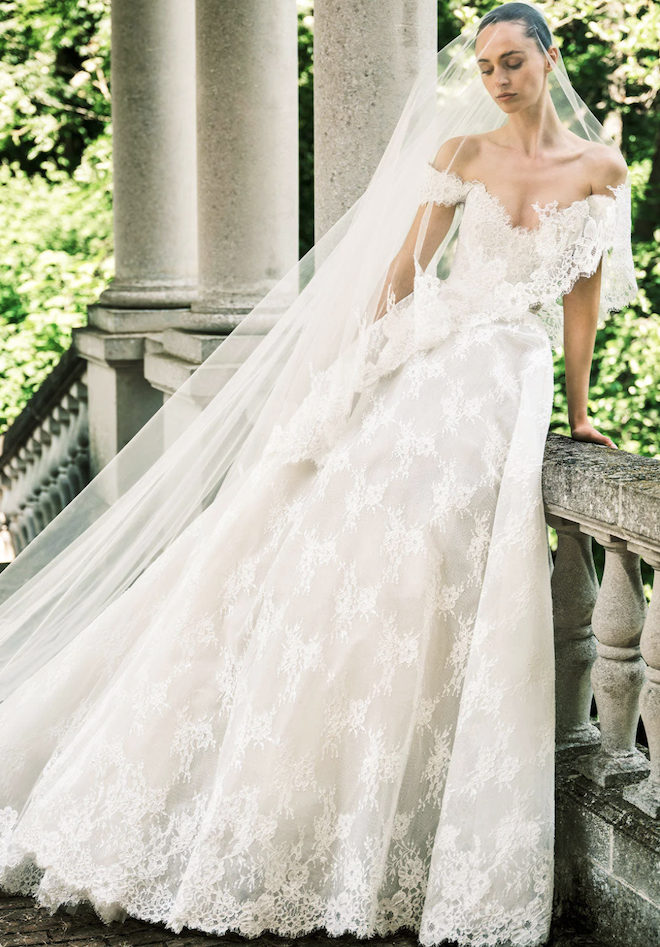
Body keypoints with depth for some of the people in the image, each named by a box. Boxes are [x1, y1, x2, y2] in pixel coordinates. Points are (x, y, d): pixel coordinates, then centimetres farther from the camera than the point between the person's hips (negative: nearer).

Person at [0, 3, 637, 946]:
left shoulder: (598, 166, 9)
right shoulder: (458, 150, 9)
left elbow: (583, 296, 13)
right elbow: (400, 270, 7)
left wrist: (580, 409, 13)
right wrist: (358, 377, 0)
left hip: (510, 384, -1)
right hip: (421, 363, 1)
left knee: (428, 559, -15)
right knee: (328, 545, -10)